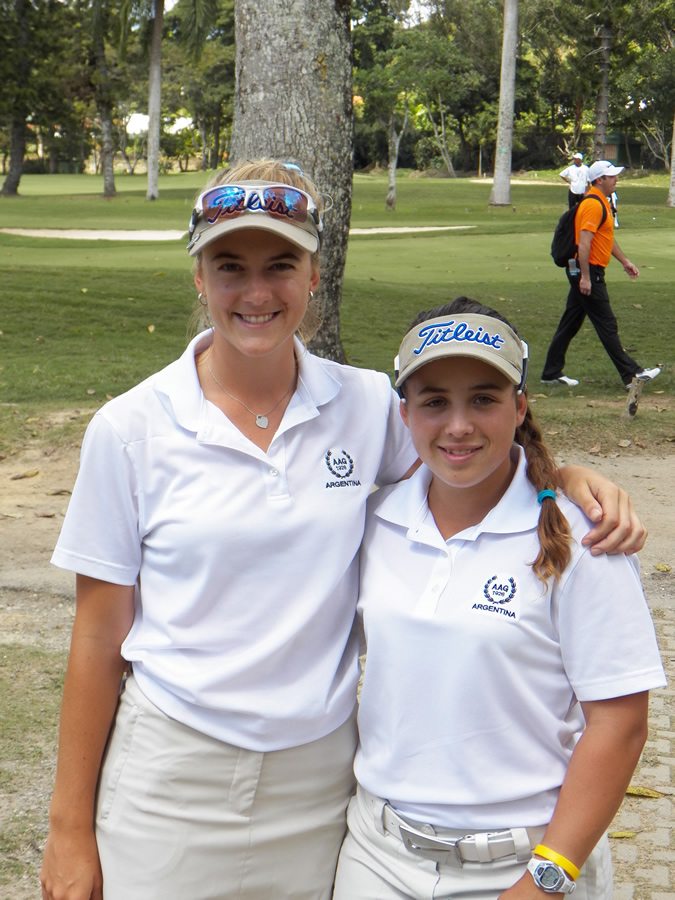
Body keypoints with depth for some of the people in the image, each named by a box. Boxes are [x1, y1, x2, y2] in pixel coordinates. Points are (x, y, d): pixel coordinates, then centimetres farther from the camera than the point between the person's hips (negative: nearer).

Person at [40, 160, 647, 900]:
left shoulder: (367, 406, -3)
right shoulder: (131, 428, -7)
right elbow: (99, 637, -4)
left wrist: (572, 478, -10)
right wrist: (70, 829, -1)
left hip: (317, 778, 2)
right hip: (171, 776, -1)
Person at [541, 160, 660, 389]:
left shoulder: (602, 203, 17)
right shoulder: (593, 205, -17)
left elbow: (608, 238, 28)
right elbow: (584, 243, -23)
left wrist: (625, 261, 28)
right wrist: (585, 277, -25)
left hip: (587, 273, 10)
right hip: (588, 272, -10)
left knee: (570, 323, 11)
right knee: (607, 325, -5)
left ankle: (551, 373, 15)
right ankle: (631, 374, -1)